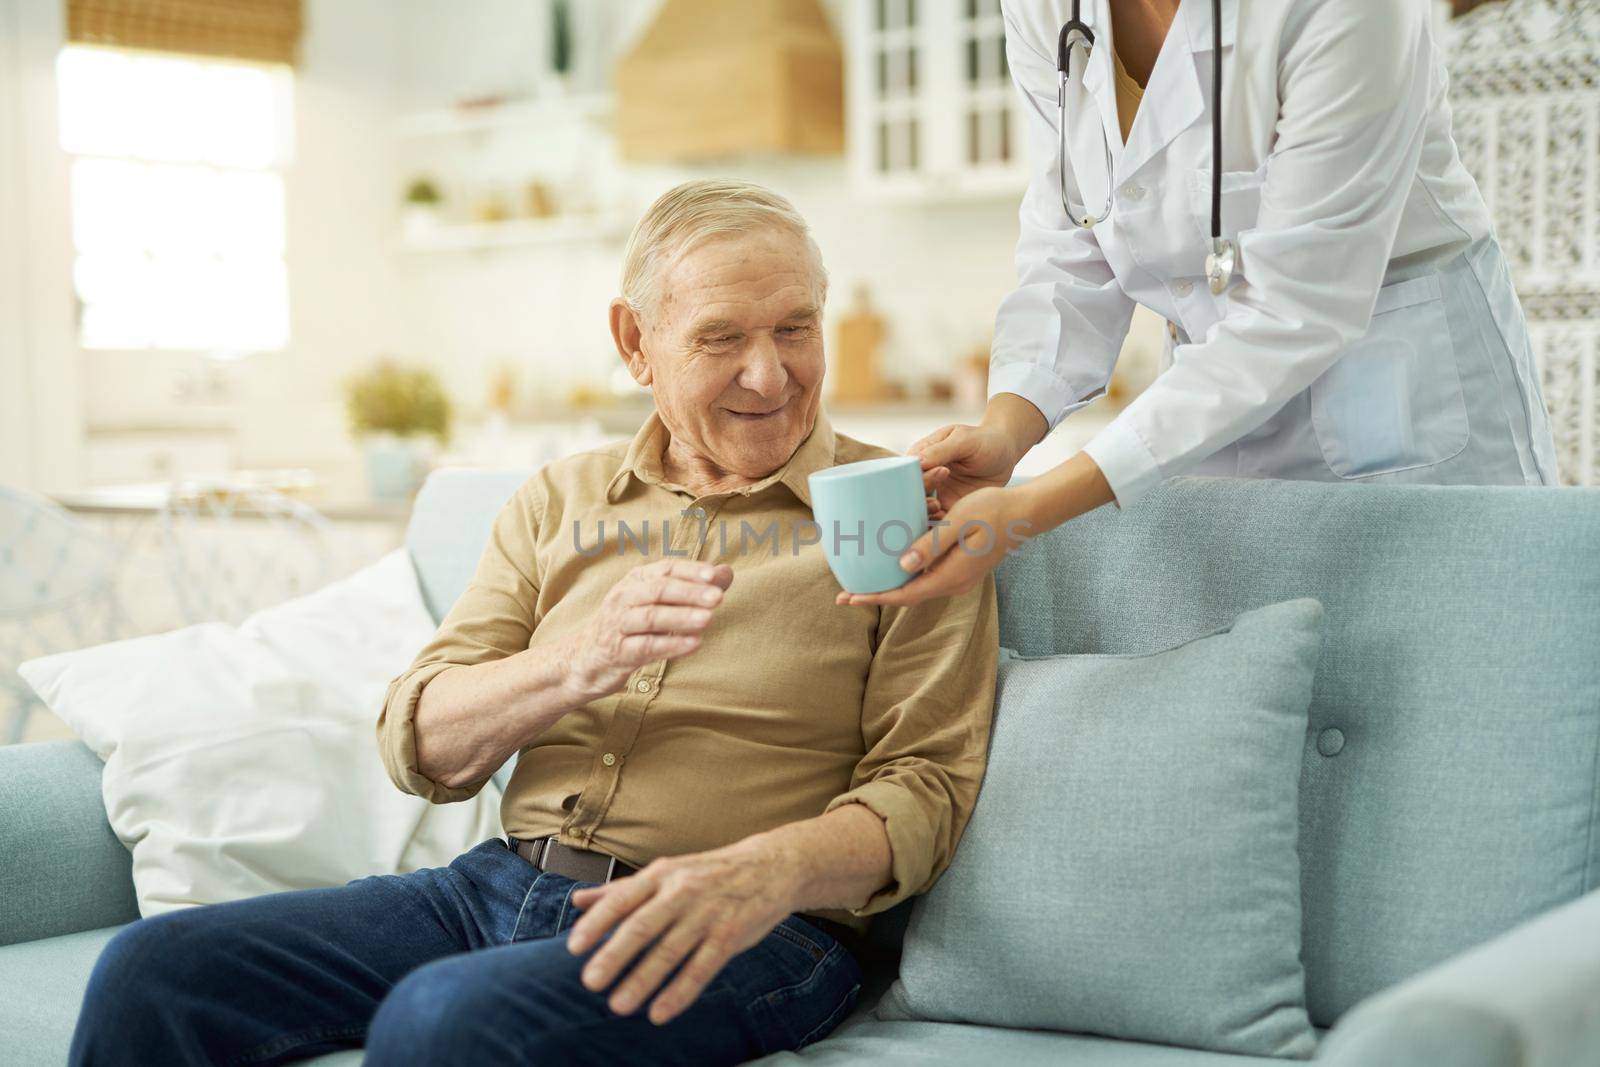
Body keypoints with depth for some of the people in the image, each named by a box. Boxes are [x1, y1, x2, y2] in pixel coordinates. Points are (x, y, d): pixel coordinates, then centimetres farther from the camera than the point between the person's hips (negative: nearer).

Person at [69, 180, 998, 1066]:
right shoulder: (561, 502, 15)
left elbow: (924, 784, -4)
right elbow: (417, 746, 7)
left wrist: (767, 870, -25)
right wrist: (575, 668, -14)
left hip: (746, 937, -4)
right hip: (503, 888, 5)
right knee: (153, 968, -14)